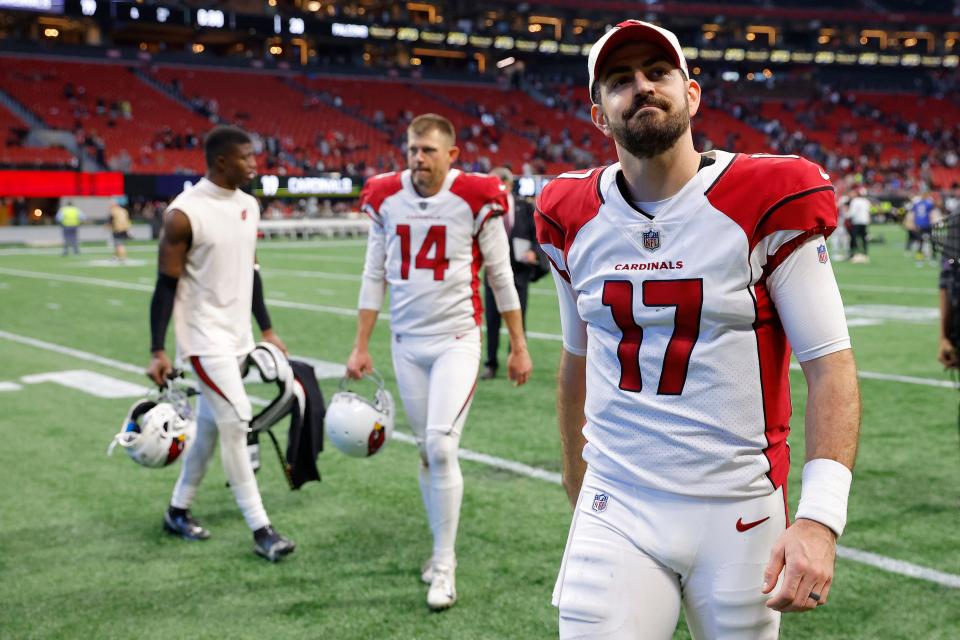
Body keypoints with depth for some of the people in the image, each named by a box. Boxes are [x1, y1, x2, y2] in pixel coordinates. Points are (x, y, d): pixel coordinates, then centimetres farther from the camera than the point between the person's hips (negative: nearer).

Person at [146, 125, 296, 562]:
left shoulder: (248, 205, 7)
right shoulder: (185, 213, -15)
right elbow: (166, 284, -13)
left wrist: (266, 329, 16)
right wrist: (157, 351, -14)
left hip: (237, 334, 8)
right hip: (203, 336, -8)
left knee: (210, 424, 14)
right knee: (236, 420, -12)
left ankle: (178, 510, 30)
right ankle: (260, 530, -6)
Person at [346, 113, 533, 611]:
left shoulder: (475, 199, -9)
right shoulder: (385, 199, 1)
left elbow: (501, 276, -1)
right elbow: (375, 277, 8)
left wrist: (518, 346, 1)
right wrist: (361, 346, 8)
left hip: (457, 340, -4)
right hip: (407, 343, 4)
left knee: (441, 445, -13)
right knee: (427, 451, 10)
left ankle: (443, 564, 0)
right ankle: (442, 550, 27)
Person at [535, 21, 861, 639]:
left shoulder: (769, 204, -8)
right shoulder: (574, 217, 4)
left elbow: (830, 367, -10)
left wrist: (820, 517, -21)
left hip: (741, 513, -2)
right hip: (615, 511, 2)